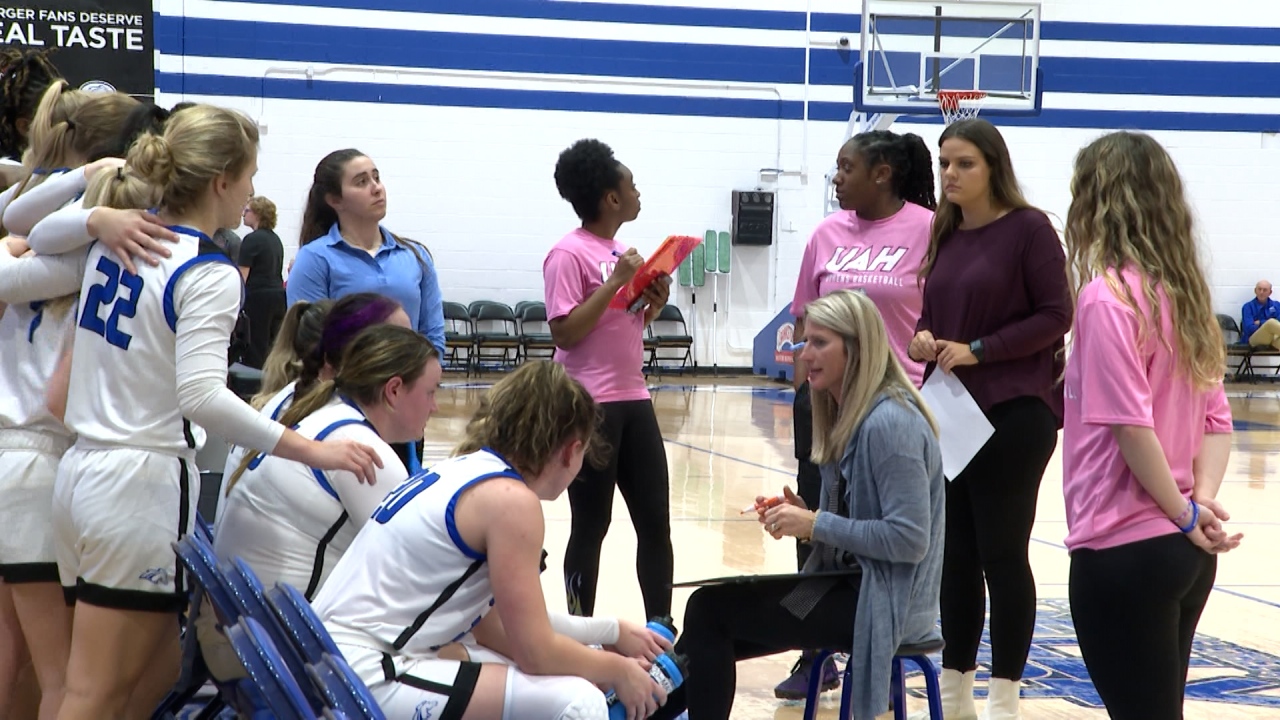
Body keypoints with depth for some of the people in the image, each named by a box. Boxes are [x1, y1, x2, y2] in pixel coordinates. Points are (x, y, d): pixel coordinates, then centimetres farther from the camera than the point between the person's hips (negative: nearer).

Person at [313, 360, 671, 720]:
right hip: (363, 680, -10)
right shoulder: (511, 499, -12)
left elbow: (497, 627, 16)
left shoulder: (466, 470, 13)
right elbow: (536, 653, -12)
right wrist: (618, 670, 5)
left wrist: (612, 631, 22)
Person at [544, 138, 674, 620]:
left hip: (633, 399, 8)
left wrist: (653, 304, 3)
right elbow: (565, 332, -19)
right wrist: (615, 283, -20)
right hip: (590, 407, -8)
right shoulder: (569, 254, -12)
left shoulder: (622, 253, 13)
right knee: (591, 525, 0)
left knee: (656, 521, 8)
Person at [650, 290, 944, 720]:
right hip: (849, 585, 9)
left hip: (884, 601, -9)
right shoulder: (849, 415, 11)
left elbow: (909, 539, -24)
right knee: (713, 610, 0)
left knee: (710, 609, -10)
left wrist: (816, 525, -19)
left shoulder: (890, 422, -20)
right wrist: (802, 516, -2)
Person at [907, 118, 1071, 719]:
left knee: (1001, 554, -2)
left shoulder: (1028, 229, -7)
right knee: (955, 554, 10)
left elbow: (1055, 315, -11)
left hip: (1014, 413, -6)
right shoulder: (944, 235, 12)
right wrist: (924, 338, -4)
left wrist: (979, 350, -17)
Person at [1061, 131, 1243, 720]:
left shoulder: (1106, 297, -14)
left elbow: (1131, 424, -20)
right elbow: (1216, 420, 9)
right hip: (1185, 553, 8)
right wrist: (1202, 501, -2)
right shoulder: (1182, 292, 10)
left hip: (1122, 549, -8)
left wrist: (1184, 514, -11)